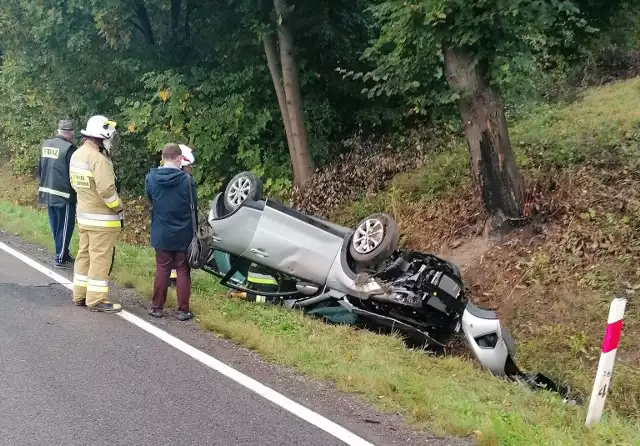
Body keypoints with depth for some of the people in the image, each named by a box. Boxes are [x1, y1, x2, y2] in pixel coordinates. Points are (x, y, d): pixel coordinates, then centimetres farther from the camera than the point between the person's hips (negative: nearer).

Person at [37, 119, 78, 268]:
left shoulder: (46, 145, 6)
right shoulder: (69, 148, -17)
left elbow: (40, 169, 15)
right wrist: (77, 192, -1)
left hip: (47, 192, 8)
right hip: (64, 194, -8)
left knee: (56, 226, 16)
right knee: (65, 226, 3)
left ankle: (63, 253, 27)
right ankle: (60, 258, 6)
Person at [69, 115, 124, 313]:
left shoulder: (77, 155, 8)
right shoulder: (99, 159, -22)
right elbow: (107, 190, -25)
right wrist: (119, 209, -12)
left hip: (84, 215, 9)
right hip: (102, 218, -9)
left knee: (84, 254, 17)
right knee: (100, 259, -2)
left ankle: (80, 294, 25)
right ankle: (96, 300, 3)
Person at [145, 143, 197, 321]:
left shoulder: (151, 177, -8)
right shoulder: (186, 179, -15)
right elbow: (194, 208, -4)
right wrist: (195, 232, 12)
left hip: (161, 234, 2)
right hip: (183, 234, -2)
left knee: (162, 270, 12)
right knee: (183, 271, 7)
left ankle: (157, 307, 18)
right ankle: (183, 310, 10)